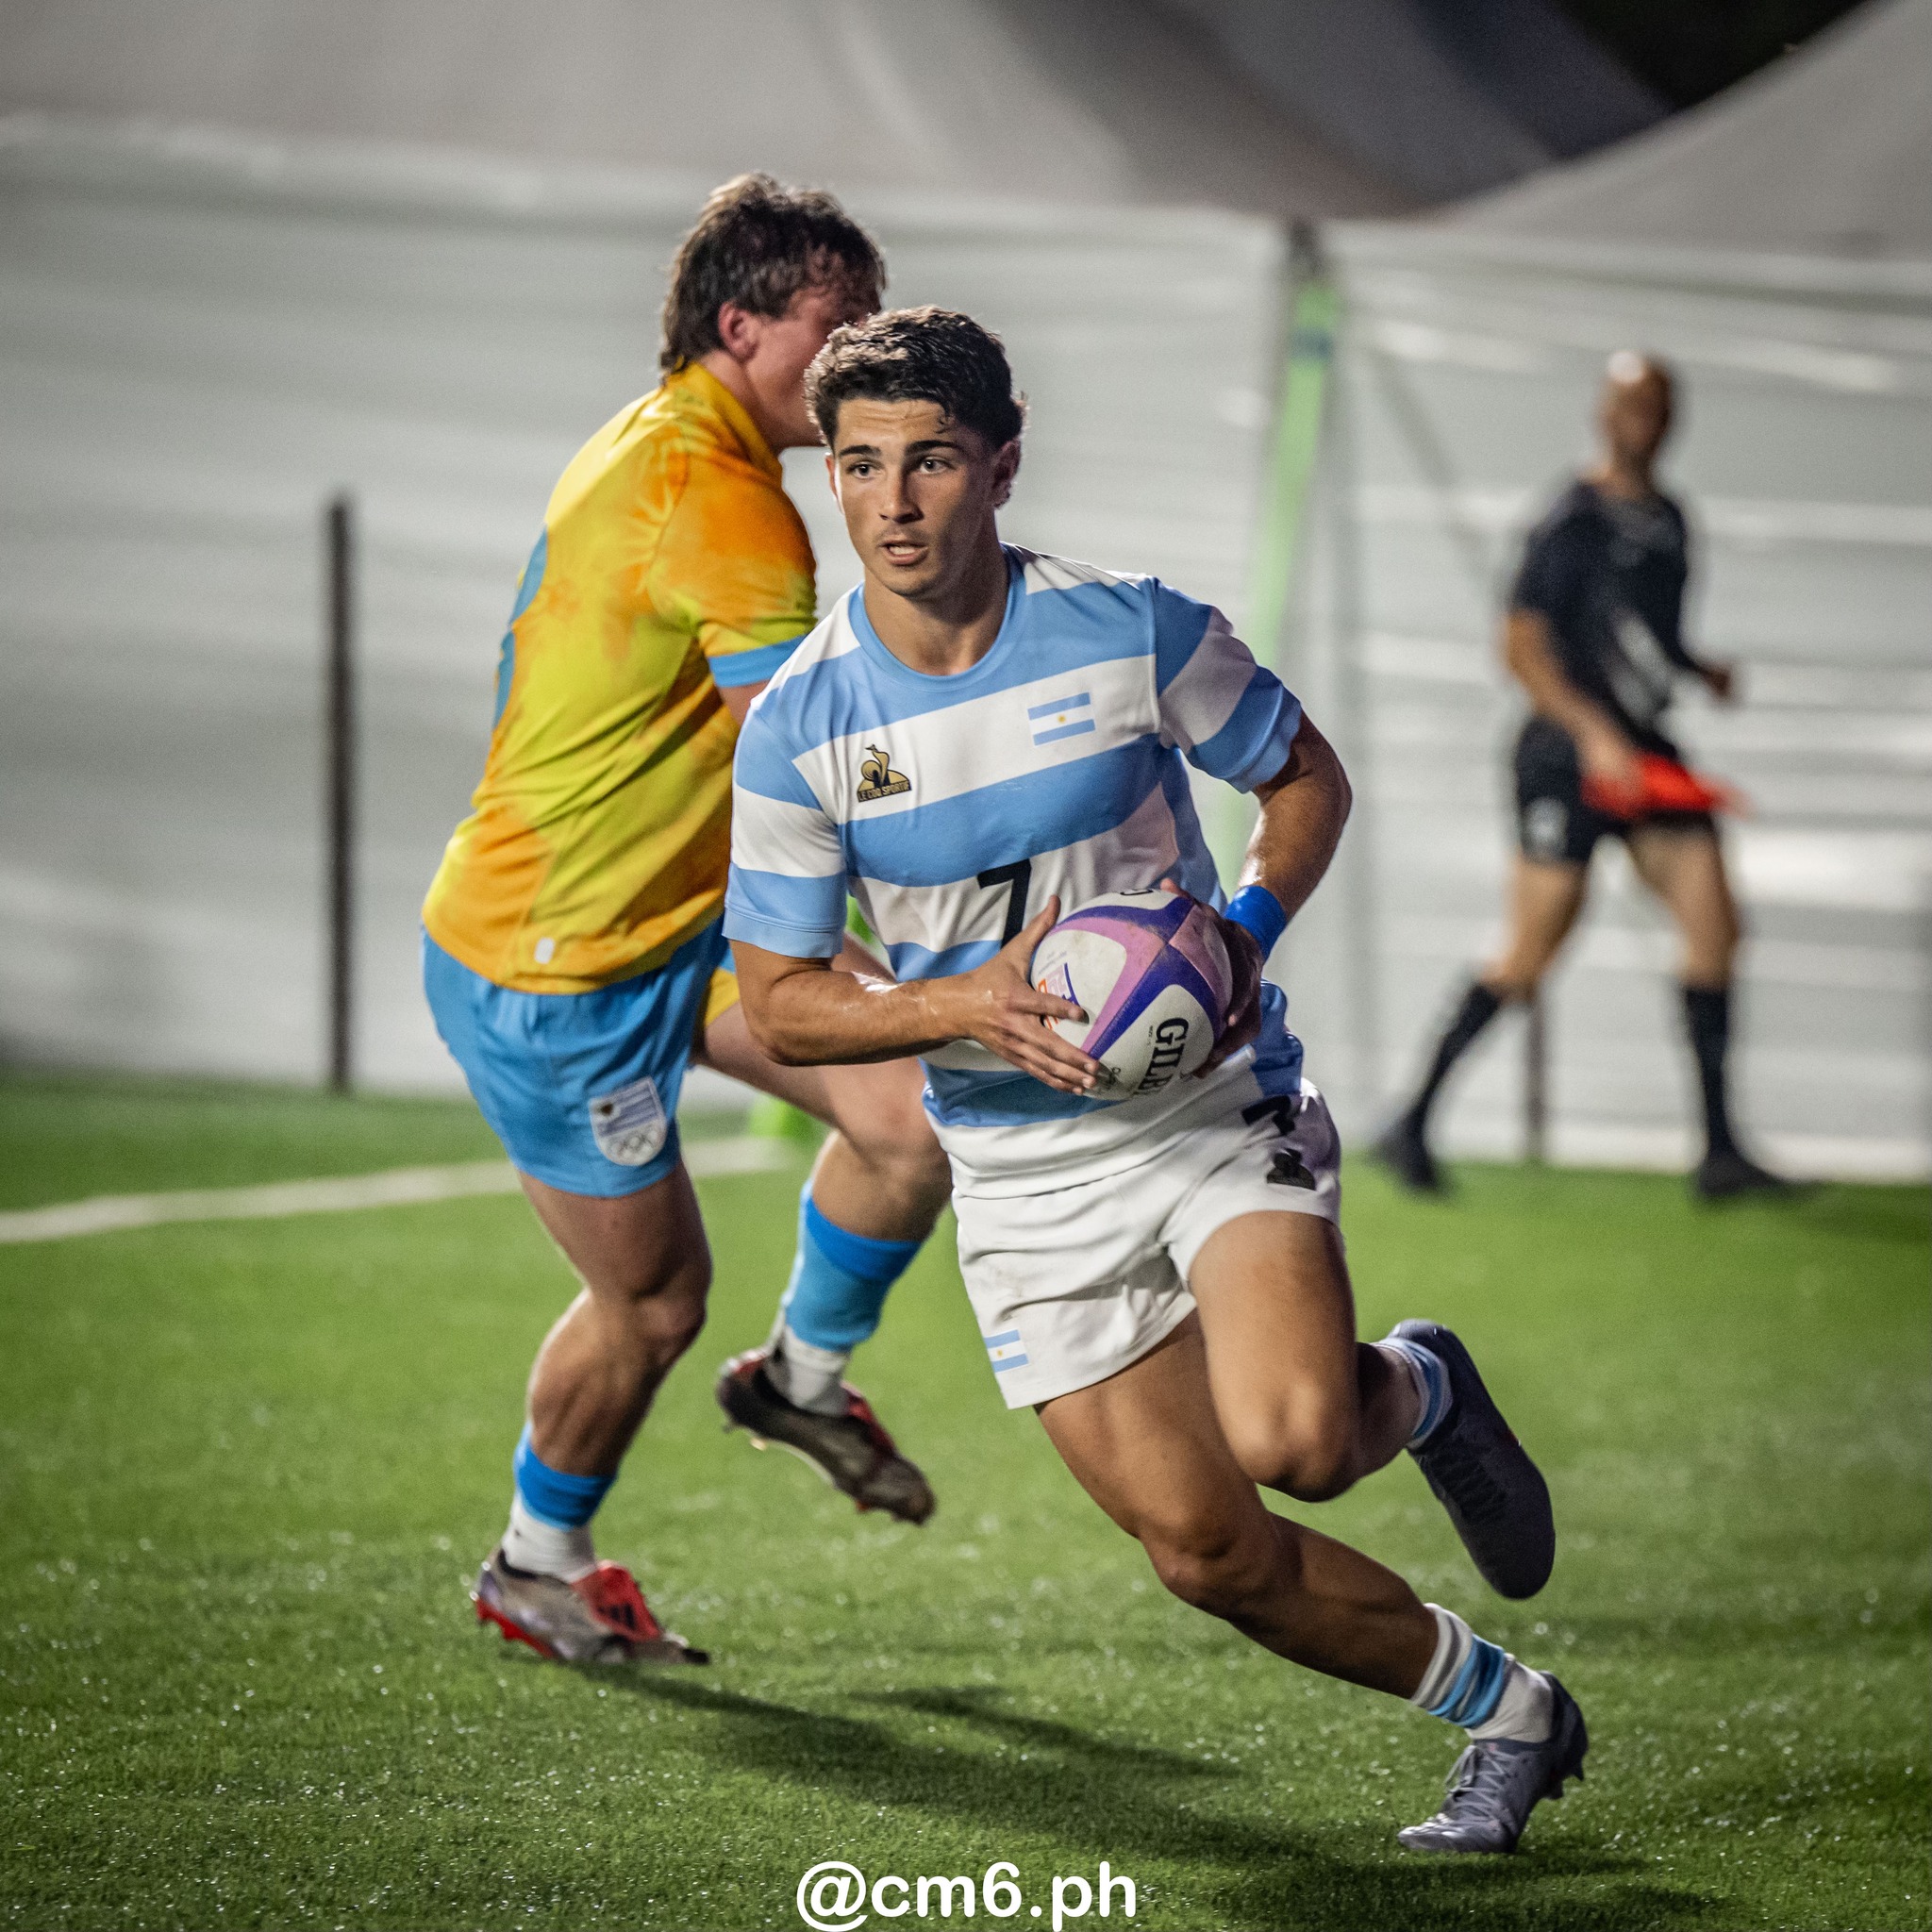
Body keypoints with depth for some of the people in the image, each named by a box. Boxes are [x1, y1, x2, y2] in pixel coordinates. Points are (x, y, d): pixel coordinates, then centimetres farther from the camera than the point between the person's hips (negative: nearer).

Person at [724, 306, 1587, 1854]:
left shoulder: (1135, 633, -11)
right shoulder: (797, 727, -9)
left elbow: (1308, 777, 6)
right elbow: (779, 1006, -3)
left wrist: (1250, 929, -13)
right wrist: (963, 1004, -20)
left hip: (1215, 1103, -2)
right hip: (1023, 1172, 2)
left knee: (1290, 1441, -27)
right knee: (1206, 1549, -2)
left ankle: (1418, 1392, 10)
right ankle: (1510, 1718, 20)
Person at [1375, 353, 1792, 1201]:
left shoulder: (1669, 520, 15)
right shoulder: (1572, 521, -10)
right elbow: (1522, 645, -14)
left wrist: (1700, 671, 10)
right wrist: (1593, 731, -22)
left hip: (1643, 753, 7)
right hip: (1566, 751, -7)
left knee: (1714, 925, -4)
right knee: (1530, 956, -6)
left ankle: (1719, 1152, -1)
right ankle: (1411, 1125, 8)